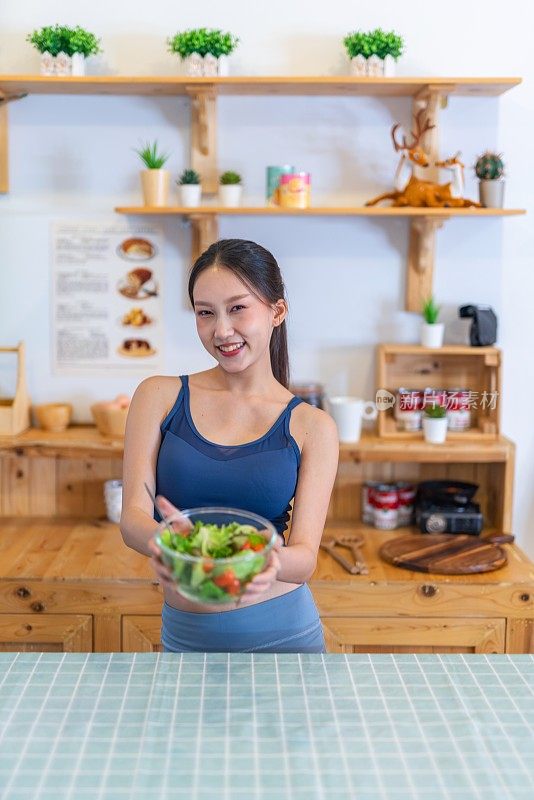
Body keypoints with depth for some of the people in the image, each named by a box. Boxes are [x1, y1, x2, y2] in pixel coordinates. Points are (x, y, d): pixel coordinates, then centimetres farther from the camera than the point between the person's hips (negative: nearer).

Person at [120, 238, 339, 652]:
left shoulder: (312, 427, -5)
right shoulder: (159, 397, -3)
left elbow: (305, 556, -10)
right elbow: (133, 516, -10)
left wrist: (271, 563, -33)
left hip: (282, 631, 0)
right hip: (185, 633, 1)